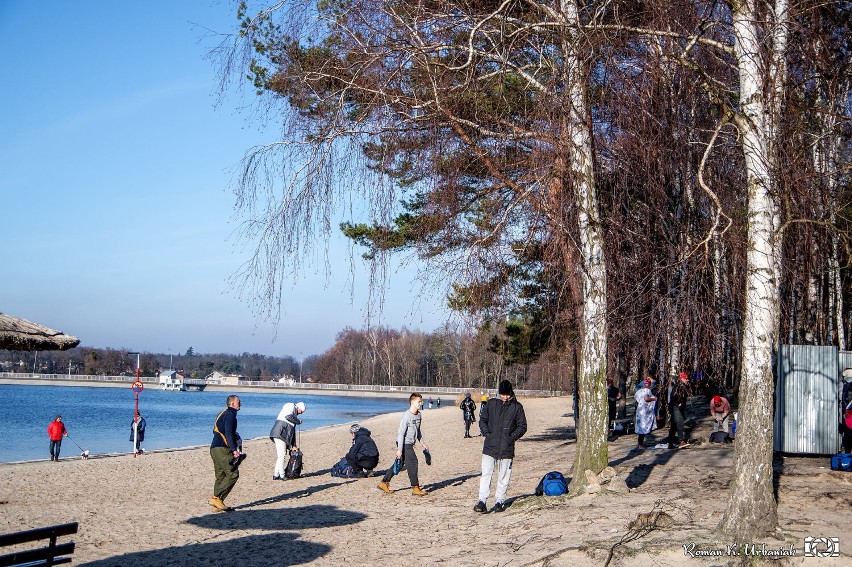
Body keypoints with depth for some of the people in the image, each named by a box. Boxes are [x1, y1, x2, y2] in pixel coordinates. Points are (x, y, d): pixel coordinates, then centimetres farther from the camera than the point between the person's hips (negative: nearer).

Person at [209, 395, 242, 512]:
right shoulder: (230, 415, -9)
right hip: (222, 449, -10)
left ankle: (217, 505, 8)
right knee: (233, 474, -10)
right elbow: (228, 434, -19)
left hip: (214, 449, 10)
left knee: (221, 477, 10)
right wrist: (234, 450, -25)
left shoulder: (222, 414, 22)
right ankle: (216, 498, -14)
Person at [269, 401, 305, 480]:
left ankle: (276, 475, 11)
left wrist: (293, 445, 23)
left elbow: (292, 430, 27)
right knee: (282, 454, -8)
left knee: (281, 455, 9)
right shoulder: (290, 406, 3)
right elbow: (288, 416, -18)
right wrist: (298, 421, -2)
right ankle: (281, 475, -6)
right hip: (280, 433, -9)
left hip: (285, 437, 9)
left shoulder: (294, 414, 28)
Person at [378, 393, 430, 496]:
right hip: (404, 443, -9)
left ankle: (384, 483, 21)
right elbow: (401, 433, -19)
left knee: (399, 464, 12)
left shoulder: (419, 415, 7)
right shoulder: (406, 416, -19)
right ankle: (415, 488, -1)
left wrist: (423, 443, 20)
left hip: (410, 444, 9)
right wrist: (399, 450, -21)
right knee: (412, 463, -8)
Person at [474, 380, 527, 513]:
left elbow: (522, 426, 7)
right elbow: (482, 420, 15)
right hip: (490, 447, 1)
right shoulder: (492, 404, 6)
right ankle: (482, 501, -6)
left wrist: (513, 436, -6)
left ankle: (500, 501, 17)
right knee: (486, 474, -6)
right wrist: (486, 433, 0)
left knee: (503, 477, 6)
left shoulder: (517, 407, 2)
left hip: (507, 448, 0)